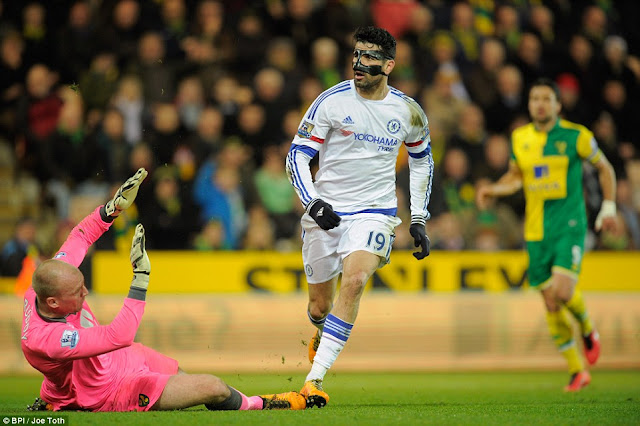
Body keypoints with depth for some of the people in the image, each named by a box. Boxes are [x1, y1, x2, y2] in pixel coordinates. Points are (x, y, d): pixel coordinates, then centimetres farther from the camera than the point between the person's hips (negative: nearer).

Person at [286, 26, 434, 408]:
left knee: (354, 280, -27)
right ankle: (322, 333, 48)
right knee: (320, 306, 7)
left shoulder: (407, 111, 0)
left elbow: (422, 159, 18)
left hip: (375, 212, 0)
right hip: (326, 211, 0)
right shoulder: (332, 101, -8)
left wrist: (419, 220, 14)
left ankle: (315, 378, -27)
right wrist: (313, 203, -20)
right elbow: (297, 155, -4)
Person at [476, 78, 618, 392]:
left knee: (562, 292, -22)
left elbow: (604, 168, 9)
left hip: (569, 226, -4)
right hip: (536, 232, 4)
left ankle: (587, 329, 12)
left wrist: (608, 208, 3)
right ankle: (577, 372, 17)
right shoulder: (520, 139, 6)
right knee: (551, 304, 3)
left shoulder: (576, 136, -5)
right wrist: (493, 189, 3)